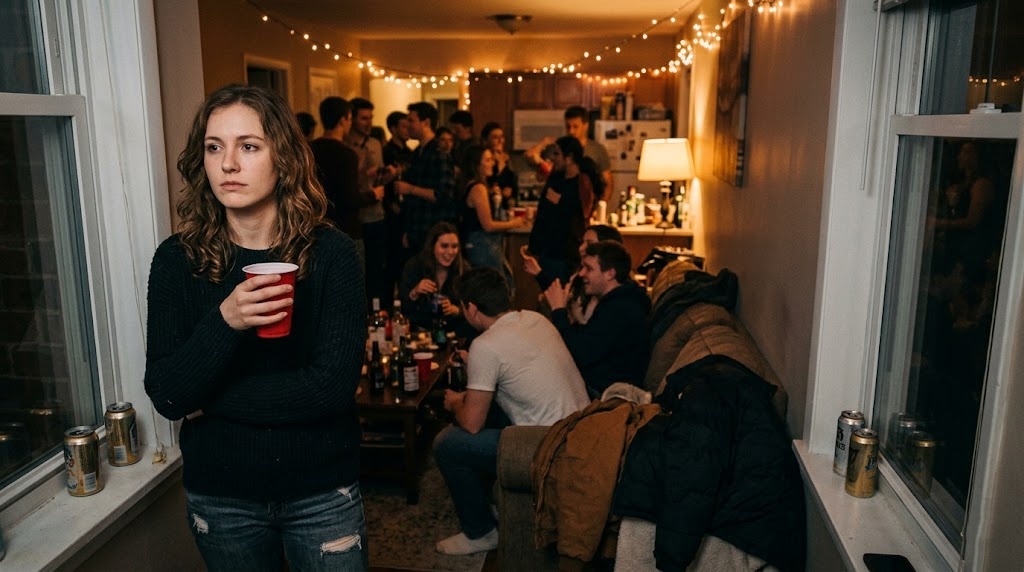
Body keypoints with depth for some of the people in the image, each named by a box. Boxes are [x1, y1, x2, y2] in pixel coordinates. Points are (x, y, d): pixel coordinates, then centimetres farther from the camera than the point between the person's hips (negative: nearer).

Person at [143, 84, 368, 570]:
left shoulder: (331, 252, -12)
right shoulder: (177, 259, -8)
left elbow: (334, 386, -18)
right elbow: (166, 397, -13)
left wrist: (210, 402, -14)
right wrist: (224, 322, -29)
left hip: (321, 492, -1)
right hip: (218, 497, 2)